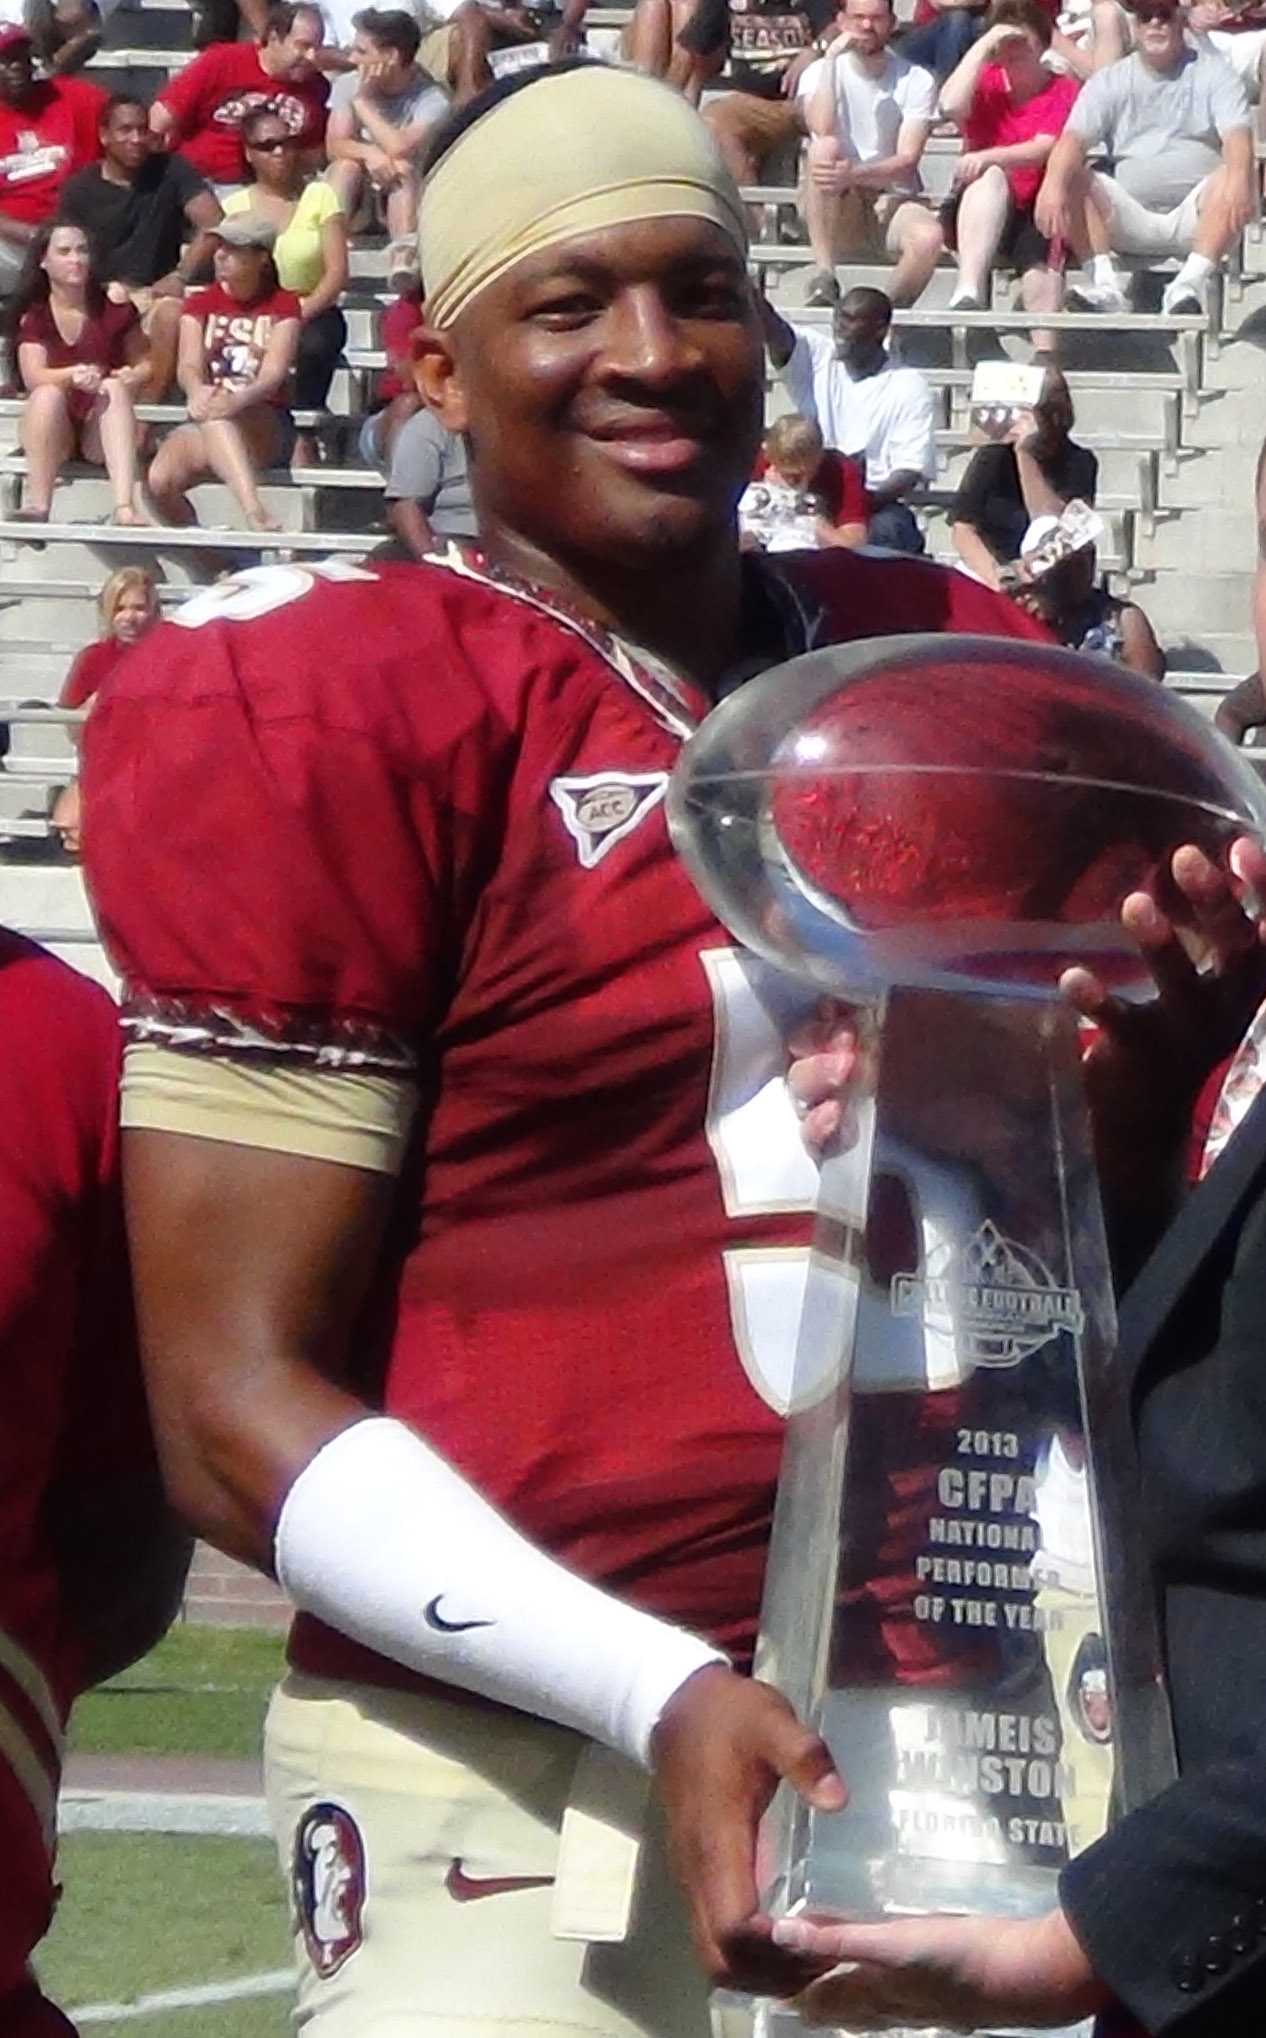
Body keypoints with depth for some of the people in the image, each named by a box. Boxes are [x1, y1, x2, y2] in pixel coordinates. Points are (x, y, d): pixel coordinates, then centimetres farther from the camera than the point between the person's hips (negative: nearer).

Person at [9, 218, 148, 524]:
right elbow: (34, 377, -13)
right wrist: (74, 375, -34)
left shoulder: (114, 310, 7)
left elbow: (144, 362, 11)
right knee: (48, 394, -32)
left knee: (115, 388, -30)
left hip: (102, 424, 1)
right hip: (55, 430, -1)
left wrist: (133, 376, -14)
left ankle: (125, 507, -51)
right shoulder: (32, 316, 2)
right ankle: (37, 506, -48)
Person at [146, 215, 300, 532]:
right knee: (160, 480, -31)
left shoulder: (283, 305, 8)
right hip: (204, 427, 3)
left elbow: (274, 373, -8)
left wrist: (237, 400, -32)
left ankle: (255, 513, -54)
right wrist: (197, 392, -30)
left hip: (267, 427, -3)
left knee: (217, 418, -40)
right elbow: (188, 365, -3)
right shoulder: (200, 304, 15)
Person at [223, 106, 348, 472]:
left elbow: (337, 271, -5)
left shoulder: (319, 196, 3)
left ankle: (304, 437, -21)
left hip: (313, 313, -1)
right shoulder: (236, 206, 9)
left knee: (314, 345, -36)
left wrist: (302, 313, -20)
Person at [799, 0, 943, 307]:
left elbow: (907, 161, -11)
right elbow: (821, 130, -19)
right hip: (836, 210, 0)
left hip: (892, 202, 0)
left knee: (928, 236, -35)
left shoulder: (916, 81, 0)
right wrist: (831, 59, -16)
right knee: (825, 148, -32)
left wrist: (854, 175, -29)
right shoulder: (821, 72, 3)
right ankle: (823, 279, -32)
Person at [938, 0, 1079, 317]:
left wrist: (987, 158, -28)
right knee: (991, 177, -35)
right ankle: (969, 291, -53)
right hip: (977, 210, 0)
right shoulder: (985, 81, 13)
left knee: (1040, 260, -31)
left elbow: (1043, 150, -11)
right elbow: (951, 105, -9)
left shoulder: (1063, 91, 5)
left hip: (1036, 211, 0)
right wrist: (983, 48, -7)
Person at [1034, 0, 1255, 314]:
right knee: (1072, 177, -22)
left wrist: (1238, 181, -37)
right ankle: (1105, 282, -34)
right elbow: (1074, 139, -7)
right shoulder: (1109, 81, 9)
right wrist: (1053, 185, -30)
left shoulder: (1212, 73, 4)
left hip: (1192, 217, -2)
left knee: (1230, 178, -31)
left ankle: (1191, 281, -42)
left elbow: (1237, 136, -13)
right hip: (1130, 216, 2)